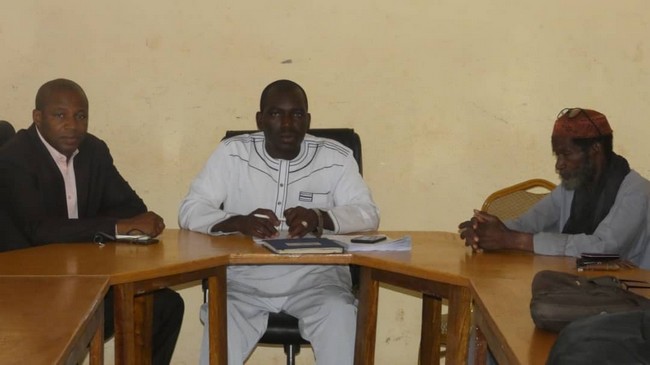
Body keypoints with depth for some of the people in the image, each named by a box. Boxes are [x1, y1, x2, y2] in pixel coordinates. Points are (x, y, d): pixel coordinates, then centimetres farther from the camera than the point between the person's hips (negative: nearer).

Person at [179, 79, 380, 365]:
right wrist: (238, 222, -23)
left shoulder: (336, 158, 2)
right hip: (244, 277, 0)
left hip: (315, 276, 0)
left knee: (340, 313, -30)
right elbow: (190, 210, -1)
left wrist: (320, 218, -25)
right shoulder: (231, 153, 2)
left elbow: (367, 213, -3)